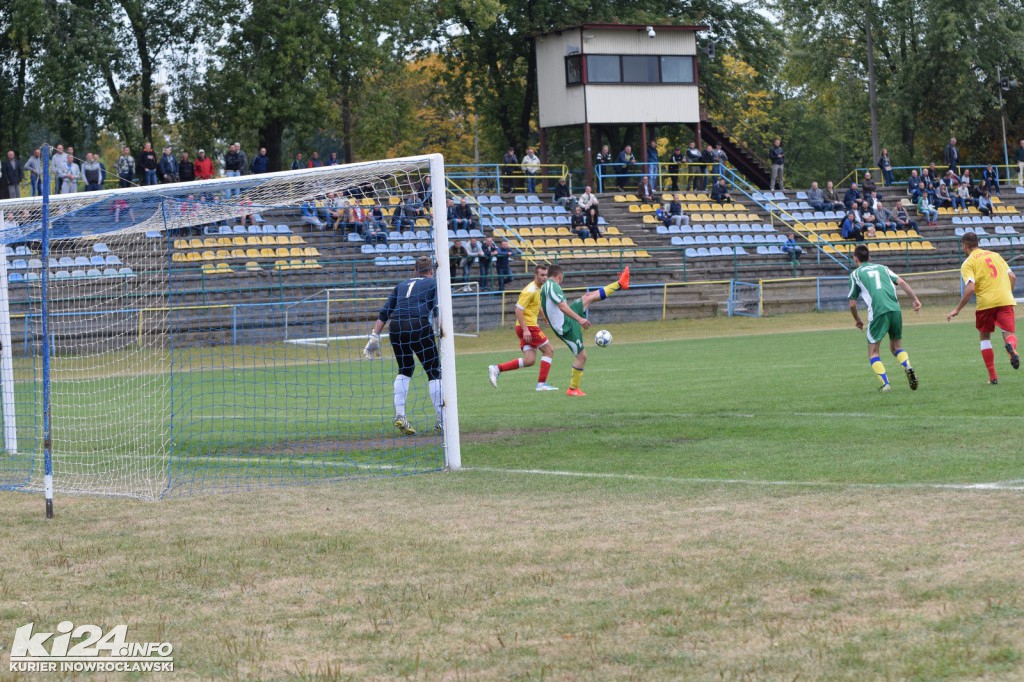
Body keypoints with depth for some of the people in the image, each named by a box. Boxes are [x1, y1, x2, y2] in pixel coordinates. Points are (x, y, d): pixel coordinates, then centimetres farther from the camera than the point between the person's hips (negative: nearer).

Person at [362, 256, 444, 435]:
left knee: (405, 369, 20)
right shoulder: (434, 283, 15)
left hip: (396, 327, 4)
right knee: (434, 371, 4)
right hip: (420, 326, -4)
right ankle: (441, 420, -2)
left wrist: (375, 337, 16)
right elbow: (438, 310, -3)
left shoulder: (402, 285, 26)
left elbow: (384, 313, 17)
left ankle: (399, 415, 9)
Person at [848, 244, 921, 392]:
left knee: (873, 352, 8)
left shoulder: (855, 274, 14)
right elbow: (901, 282, 9)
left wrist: (857, 320, 29)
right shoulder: (882, 268, 24)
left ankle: (885, 384, -8)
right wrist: (915, 299, 8)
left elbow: (852, 304, 14)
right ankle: (908, 367, -8)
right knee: (896, 346, 21)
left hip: (878, 313, -4)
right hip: (895, 310, 4)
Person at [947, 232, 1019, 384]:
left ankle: (993, 376, 9)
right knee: (1010, 334, 1)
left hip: (985, 303, -3)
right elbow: (1012, 277, 14)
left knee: (985, 337, 16)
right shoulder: (994, 255, 17)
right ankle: (1010, 346, -38)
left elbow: (970, 288, -12)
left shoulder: (968, 263, 2)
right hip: (1005, 300, 3)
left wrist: (957, 310, -6)